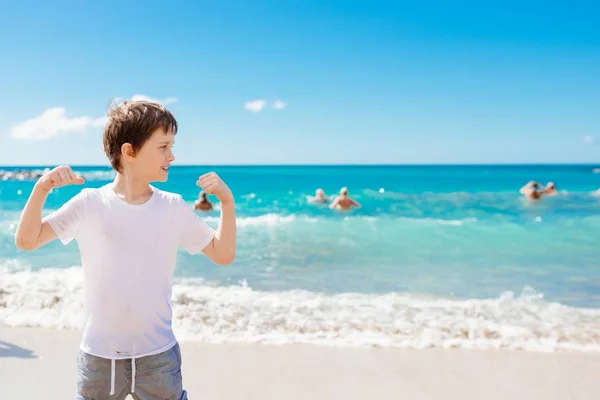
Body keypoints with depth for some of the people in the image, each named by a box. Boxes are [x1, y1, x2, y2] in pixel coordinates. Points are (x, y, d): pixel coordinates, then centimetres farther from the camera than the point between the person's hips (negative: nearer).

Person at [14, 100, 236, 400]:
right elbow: (26, 241, -5)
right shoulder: (90, 203, -7)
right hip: (98, 355, 0)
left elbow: (223, 255, -1)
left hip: (158, 353, 1)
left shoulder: (174, 208, -3)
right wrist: (41, 189, -19)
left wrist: (227, 202, -13)